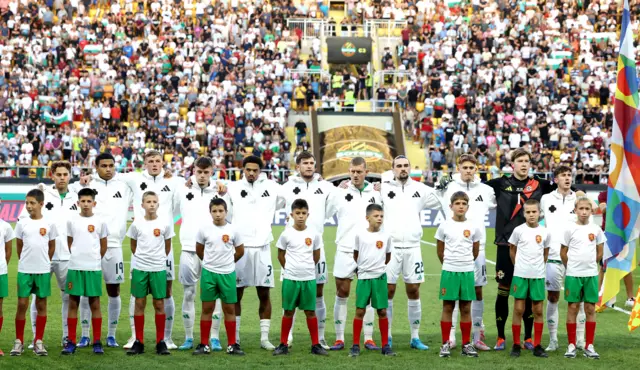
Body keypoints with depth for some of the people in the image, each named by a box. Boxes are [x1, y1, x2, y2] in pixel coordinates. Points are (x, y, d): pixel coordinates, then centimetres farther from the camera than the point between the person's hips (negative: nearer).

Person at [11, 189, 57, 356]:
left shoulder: (49, 223, -1)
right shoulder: (22, 223, 0)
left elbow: (52, 246, 9)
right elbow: (19, 246, 10)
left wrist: (44, 262, 11)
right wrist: (26, 261, 11)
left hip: (43, 270, 0)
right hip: (24, 270, 0)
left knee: (41, 305, 5)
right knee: (22, 304, 0)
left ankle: (38, 342, 11)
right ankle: (19, 341, 8)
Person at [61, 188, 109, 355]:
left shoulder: (100, 222, 1)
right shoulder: (72, 221, 4)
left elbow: (103, 247, 9)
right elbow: (70, 243, 14)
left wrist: (93, 259, 11)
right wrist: (78, 257, 12)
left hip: (94, 268, -1)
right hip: (74, 267, 1)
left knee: (95, 305, 3)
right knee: (73, 304, 3)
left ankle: (97, 342, 8)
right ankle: (71, 342, 7)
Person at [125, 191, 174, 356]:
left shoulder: (165, 223, -2)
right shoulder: (137, 223, 0)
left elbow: (167, 246, 10)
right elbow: (133, 245, 13)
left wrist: (159, 259, 10)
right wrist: (141, 257, 10)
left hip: (158, 268, -1)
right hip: (140, 268, 1)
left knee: (159, 304, 2)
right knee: (139, 303, 3)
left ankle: (160, 342, 9)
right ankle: (139, 342, 9)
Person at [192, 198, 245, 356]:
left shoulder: (233, 230, -3)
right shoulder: (204, 229, -3)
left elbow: (240, 251, 10)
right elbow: (199, 250, 9)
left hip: (228, 273, 0)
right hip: (208, 273, 0)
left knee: (229, 308, 5)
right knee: (207, 308, 4)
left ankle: (232, 345, 11)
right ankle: (204, 344, 9)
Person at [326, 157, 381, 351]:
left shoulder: (375, 194, 7)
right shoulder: (340, 192, 0)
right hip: (345, 251, -1)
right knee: (341, 294, 2)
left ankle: (369, 339, 10)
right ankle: (339, 339, 8)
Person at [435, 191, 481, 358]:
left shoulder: (473, 227, 1)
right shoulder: (444, 226, -1)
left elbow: (476, 251, 11)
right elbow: (440, 251, 8)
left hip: (467, 272, 1)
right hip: (449, 271, -1)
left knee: (466, 308, 5)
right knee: (447, 307, 2)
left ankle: (466, 344, 11)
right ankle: (445, 344, 6)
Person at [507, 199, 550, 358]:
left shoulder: (545, 232, 1)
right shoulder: (519, 230, -3)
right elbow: (512, 251, 9)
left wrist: (539, 266, 12)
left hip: (538, 276, 2)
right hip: (520, 275, -2)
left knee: (538, 311, 4)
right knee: (518, 310, 0)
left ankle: (537, 346, 11)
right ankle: (516, 345, 7)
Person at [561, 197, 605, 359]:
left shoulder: (596, 229, 3)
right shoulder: (570, 229, -1)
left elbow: (599, 253, 11)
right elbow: (563, 252, 4)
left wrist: (589, 264, 9)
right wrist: (571, 267, 5)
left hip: (591, 274, 2)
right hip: (573, 274, -2)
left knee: (590, 309, 3)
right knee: (573, 308, 1)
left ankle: (589, 346, 9)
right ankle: (571, 345, 7)